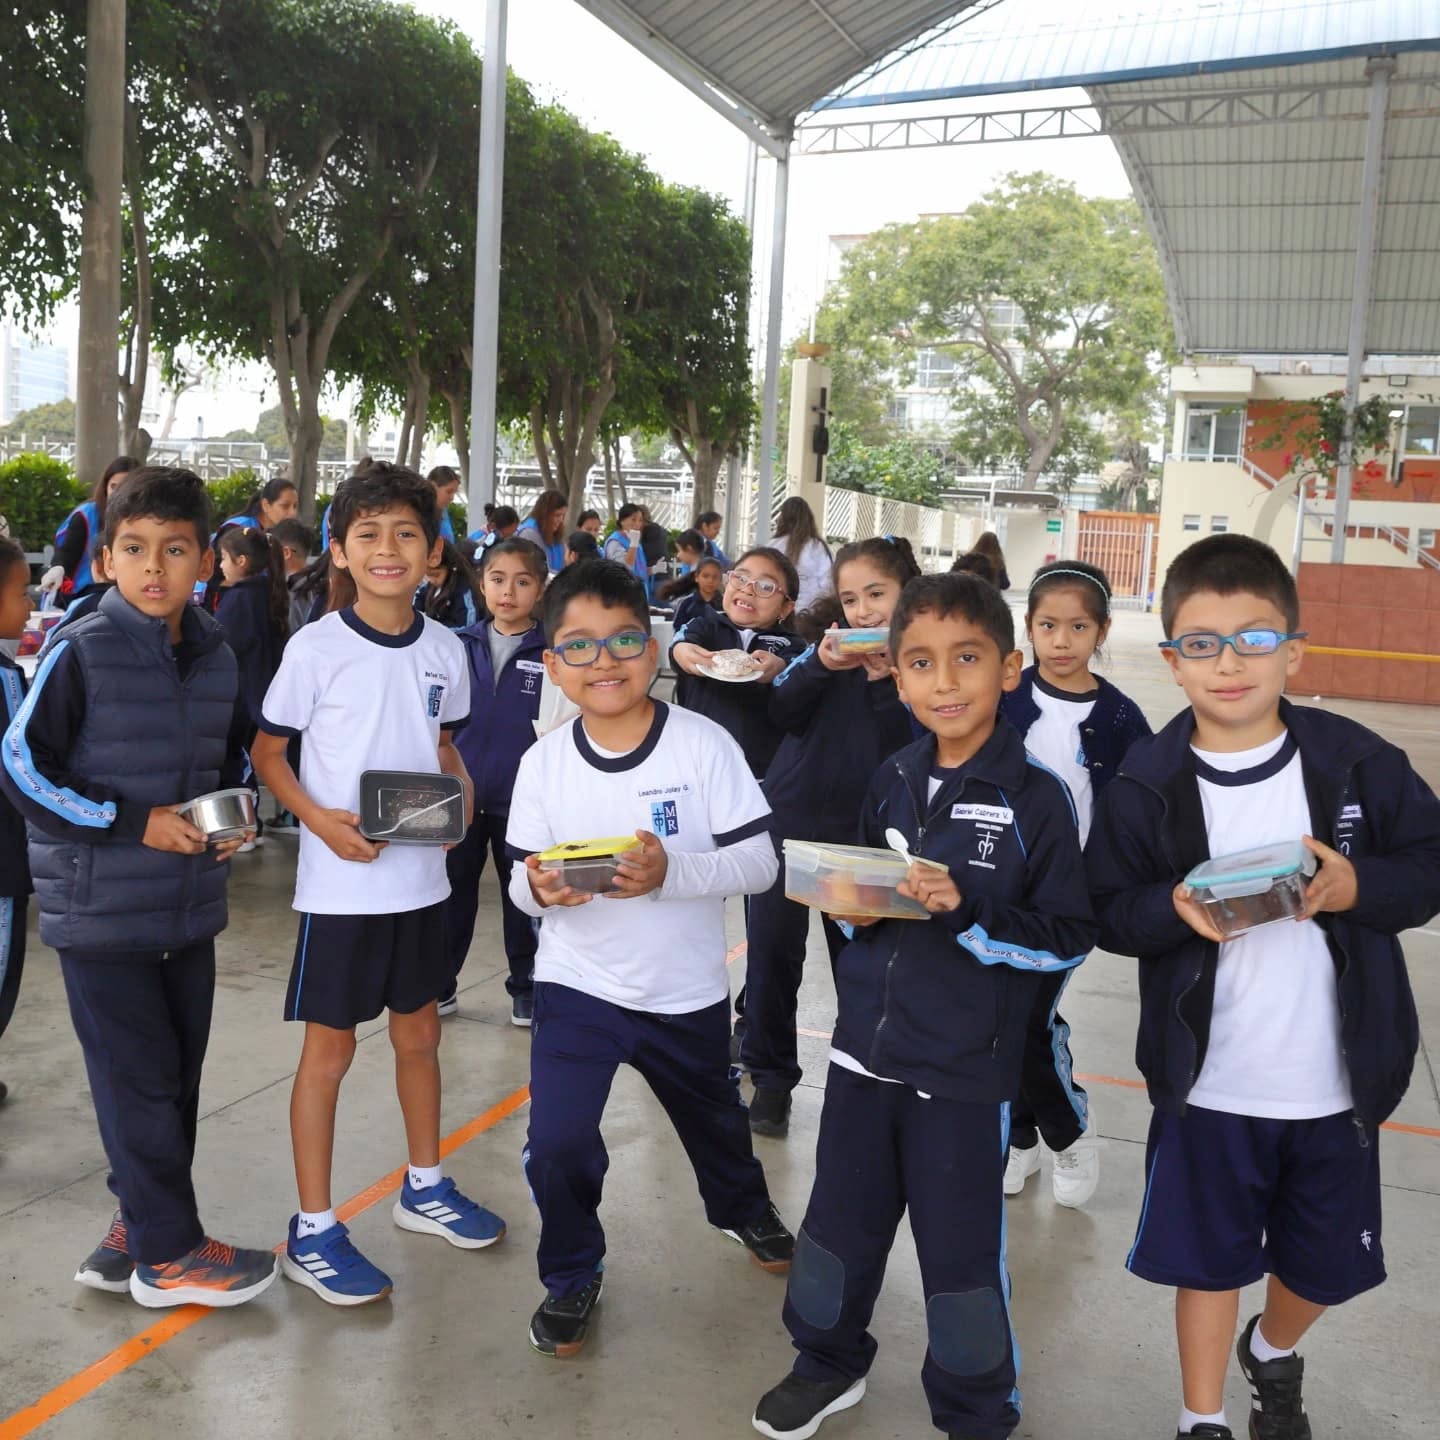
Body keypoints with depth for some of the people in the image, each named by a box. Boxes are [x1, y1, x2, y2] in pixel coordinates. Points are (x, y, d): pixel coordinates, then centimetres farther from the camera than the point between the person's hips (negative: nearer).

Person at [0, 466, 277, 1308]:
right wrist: (135, 823, -18)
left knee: (179, 1075, 15)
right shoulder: (82, 652, -13)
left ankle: (140, 1225, 34)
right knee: (139, 1080, 3)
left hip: (190, 906, 6)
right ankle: (168, 1254, 19)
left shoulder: (218, 659, 4)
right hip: (102, 911, -6)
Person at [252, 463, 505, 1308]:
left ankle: (426, 1186, 38)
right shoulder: (316, 649, -12)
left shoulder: (445, 650, 1)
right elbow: (268, 753, -4)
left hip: (422, 879, 5)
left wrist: (463, 793, -7)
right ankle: (313, 1232, 20)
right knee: (330, 1049, 5)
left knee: (420, 1032, 18)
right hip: (341, 884, -4)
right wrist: (319, 819, -20)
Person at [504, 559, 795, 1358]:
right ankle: (571, 1275, 20)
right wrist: (538, 886, -28)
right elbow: (522, 882, -5)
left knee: (714, 1119, 24)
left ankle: (743, 1208, 58)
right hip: (577, 985, 0)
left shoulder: (705, 744, -17)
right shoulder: (543, 761, -10)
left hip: (686, 992, 0)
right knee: (556, 1142, -11)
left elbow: (759, 862, -19)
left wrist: (672, 872, -34)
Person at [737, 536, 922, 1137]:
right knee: (772, 951, 7)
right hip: (789, 818, 1)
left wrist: (892, 682, -22)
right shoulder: (829, 644, 1)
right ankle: (769, 1075, 23)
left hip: (860, 833, -1)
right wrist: (820, 666, -26)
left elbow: (916, 753, -12)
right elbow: (782, 712, -11)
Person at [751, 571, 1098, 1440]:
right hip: (866, 1047, 5)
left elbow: (1070, 937, -12)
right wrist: (857, 907, -6)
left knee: (962, 1249, 9)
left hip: (967, 1069, -5)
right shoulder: (893, 783, 4)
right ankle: (830, 1364, 44)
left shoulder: (1035, 798, -12)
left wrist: (967, 911, -23)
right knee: (840, 1217, 18)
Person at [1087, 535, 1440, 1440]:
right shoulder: (1147, 784, -9)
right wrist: (1175, 908, -26)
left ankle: (1274, 1355, 54)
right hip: (1208, 1085, -2)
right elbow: (1108, 914, -7)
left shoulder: (1358, 761, -7)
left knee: (1325, 1262, 21)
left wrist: (1357, 887, -20)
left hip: (1338, 1083, 2)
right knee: (1207, 1258, 13)